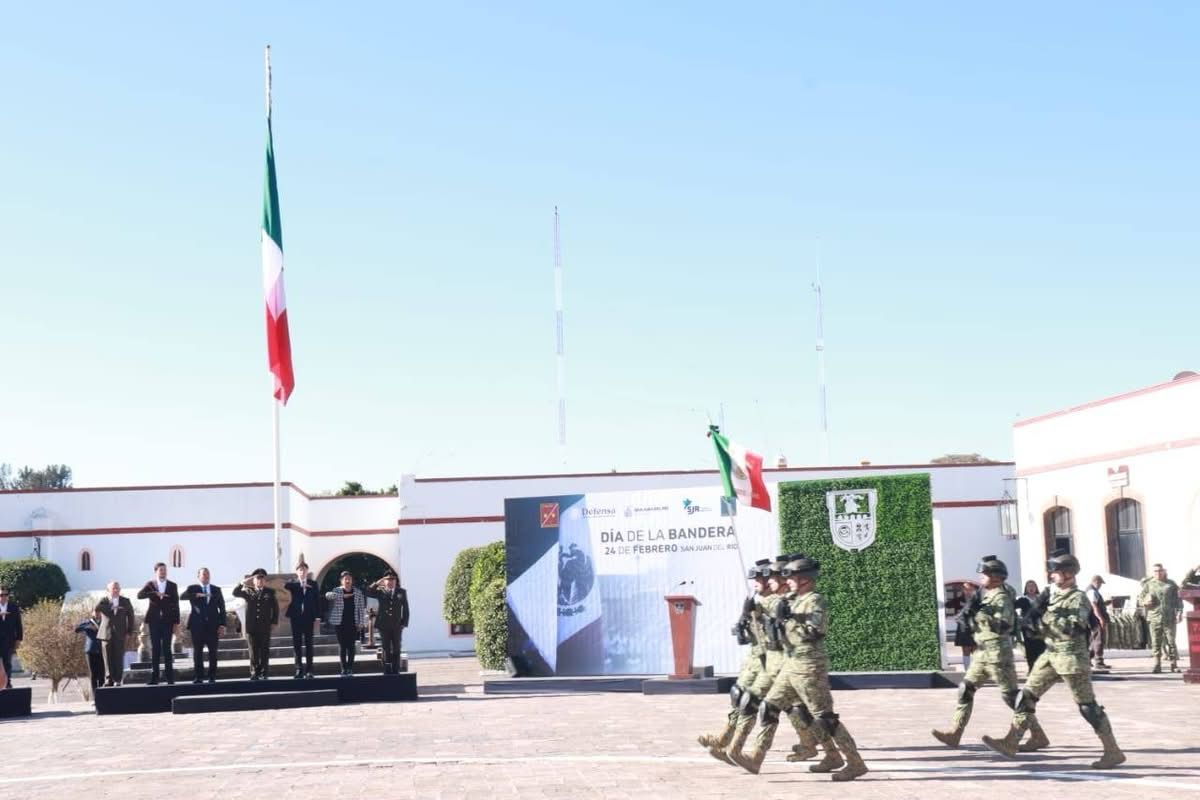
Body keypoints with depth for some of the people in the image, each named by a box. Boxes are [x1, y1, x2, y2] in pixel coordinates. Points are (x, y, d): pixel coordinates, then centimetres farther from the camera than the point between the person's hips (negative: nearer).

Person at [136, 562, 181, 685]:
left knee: (166, 648, -3)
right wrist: (155, 593, -23)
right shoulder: (150, 584, 6)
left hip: (168, 620, -1)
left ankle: (170, 676, 0)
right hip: (154, 620, 1)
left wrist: (176, 622, -1)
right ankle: (154, 676, 2)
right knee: (155, 648, 2)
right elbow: (139, 595, -11)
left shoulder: (172, 585, 6)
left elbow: (175, 605, 5)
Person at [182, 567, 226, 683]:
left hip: (213, 625, 1)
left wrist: (222, 624, -1)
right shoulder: (192, 588, 7)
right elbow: (183, 596, -14)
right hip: (198, 625, -1)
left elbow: (222, 608, 8)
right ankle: (198, 677, 4)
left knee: (213, 651, 0)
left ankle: (212, 677, 4)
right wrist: (196, 595, -30)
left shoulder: (216, 590, 11)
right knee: (197, 651, 0)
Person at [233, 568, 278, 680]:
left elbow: (275, 608, 9)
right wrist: (243, 583, -12)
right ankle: (254, 673, 5)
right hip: (251, 627, 0)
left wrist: (274, 622, 3)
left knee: (264, 651, 1)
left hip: (265, 627, 0)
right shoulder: (248, 591, 9)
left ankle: (264, 673, 6)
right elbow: (235, 593, -3)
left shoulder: (270, 592, 7)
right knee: (253, 652, 1)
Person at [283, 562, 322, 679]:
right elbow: (286, 586, -17)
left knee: (308, 644, 0)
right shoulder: (292, 583, 6)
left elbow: (317, 600, 4)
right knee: (297, 644, 1)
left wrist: (318, 616, -4)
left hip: (309, 617, 0)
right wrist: (300, 585, -24)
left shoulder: (313, 584, 8)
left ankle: (309, 670, 3)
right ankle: (299, 669, 6)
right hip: (296, 617, 0)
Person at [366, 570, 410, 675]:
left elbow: (405, 609, 8)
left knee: (396, 650, 4)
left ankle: (395, 671, 8)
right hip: (384, 626, -1)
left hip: (396, 626, 1)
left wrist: (404, 623, 1)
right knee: (386, 649, 1)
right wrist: (377, 583, -13)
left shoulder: (402, 592, 9)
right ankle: (387, 672, 5)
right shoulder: (380, 591, 7)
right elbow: (368, 593, -8)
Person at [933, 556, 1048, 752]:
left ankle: (1038, 736, 0)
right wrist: (970, 615, 1)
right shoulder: (986, 595, 13)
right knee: (966, 689, 7)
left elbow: (1002, 626, -27)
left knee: (1011, 695, -6)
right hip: (983, 651, 9)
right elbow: (978, 624, 21)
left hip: (998, 652, -9)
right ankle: (954, 733, 9)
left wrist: (981, 611, -31)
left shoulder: (1001, 597, -14)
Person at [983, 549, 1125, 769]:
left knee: (1088, 706, -4)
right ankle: (1010, 743, 4)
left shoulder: (1078, 598, -11)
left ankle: (1113, 752, 4)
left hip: (1072, 658, -8)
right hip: (1051, 654, 8)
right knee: (1027, 695, 3)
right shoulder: (1053, 595, 13)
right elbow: (1045, 625, 22)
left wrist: (1049, 615, -25)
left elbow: (1074, 629, -23)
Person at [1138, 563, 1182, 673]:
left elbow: (1178, 600, 9)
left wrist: (1179, 612, -3)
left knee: (1171, 641, 0)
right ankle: (1157, 665, 4)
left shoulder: (1171, 584, 10)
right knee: (1156, 642, 0)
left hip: (1169, 618, -1)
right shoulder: (1148, 585, 10)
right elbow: (1140, 599, 13)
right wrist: (1145, 602, -9)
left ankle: (1174, 665, 5)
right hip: (1154, 618, 1)